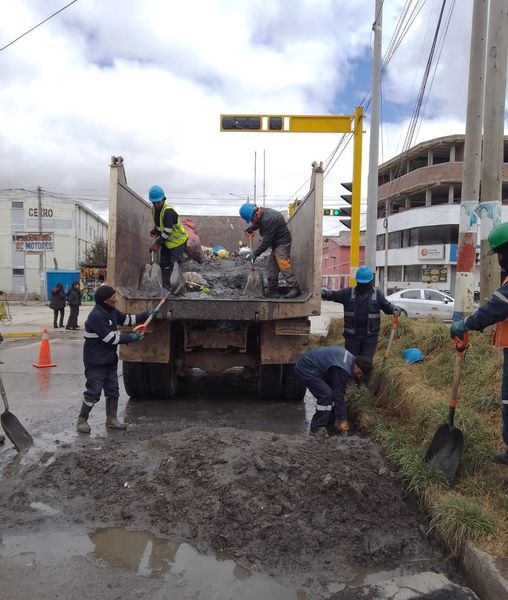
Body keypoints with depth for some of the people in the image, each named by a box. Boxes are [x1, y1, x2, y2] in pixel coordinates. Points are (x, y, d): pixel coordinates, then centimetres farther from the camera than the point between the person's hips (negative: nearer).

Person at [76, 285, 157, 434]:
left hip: (110, 360, 9)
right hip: (96, 362, -9)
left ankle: (111, 419, 23)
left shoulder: (111, 311, 7)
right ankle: (82, 420, 15)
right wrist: (130, 338, -15)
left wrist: (147, 314, 11)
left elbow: (127, 319, 19)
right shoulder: (96, 315, -22)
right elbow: (110, 338, -23)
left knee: (113, 390, 13)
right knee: (93, 392, -1)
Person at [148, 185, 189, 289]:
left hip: (178, 240, -9)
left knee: (174, 263, -10)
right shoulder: (154, 209, -1)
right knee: (164, 264, 15)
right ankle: (166, 286, 29)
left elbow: (168, 230, -31)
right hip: (166, 241, 9)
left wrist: (158, 243, -28)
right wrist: (155, 231, 0)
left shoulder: (168, 211, -30)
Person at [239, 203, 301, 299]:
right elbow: (256, 224, 30)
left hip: (282, 244, -10)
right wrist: (249, 230, 8)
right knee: (272, 268, 9)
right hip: (275, 244, 10)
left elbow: (267, 240, -24)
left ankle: (294, 288, -17)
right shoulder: (261, 216, 5)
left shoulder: (269, 219, -27)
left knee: (283, 265, -18)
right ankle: (273, 291, 14)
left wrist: (255, 253, -18)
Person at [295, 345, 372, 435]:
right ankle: (316, 429, -9)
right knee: (326, 395, -18)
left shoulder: (350, 358, 3)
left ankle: (330, 426, 14)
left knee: (332, 393, 6)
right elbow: (339, 395, -22)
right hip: (305, 368, -10)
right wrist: (342, 419, -14)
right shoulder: (343, 369, -27)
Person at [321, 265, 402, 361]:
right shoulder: (348, 292, 4)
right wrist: (324, 292, -25)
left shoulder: (377, 294, 5)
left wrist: (395, 309, -14)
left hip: (370, 336, 0)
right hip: (352, 335, 1)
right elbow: (333, 295, -3)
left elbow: (387, 306, 9)